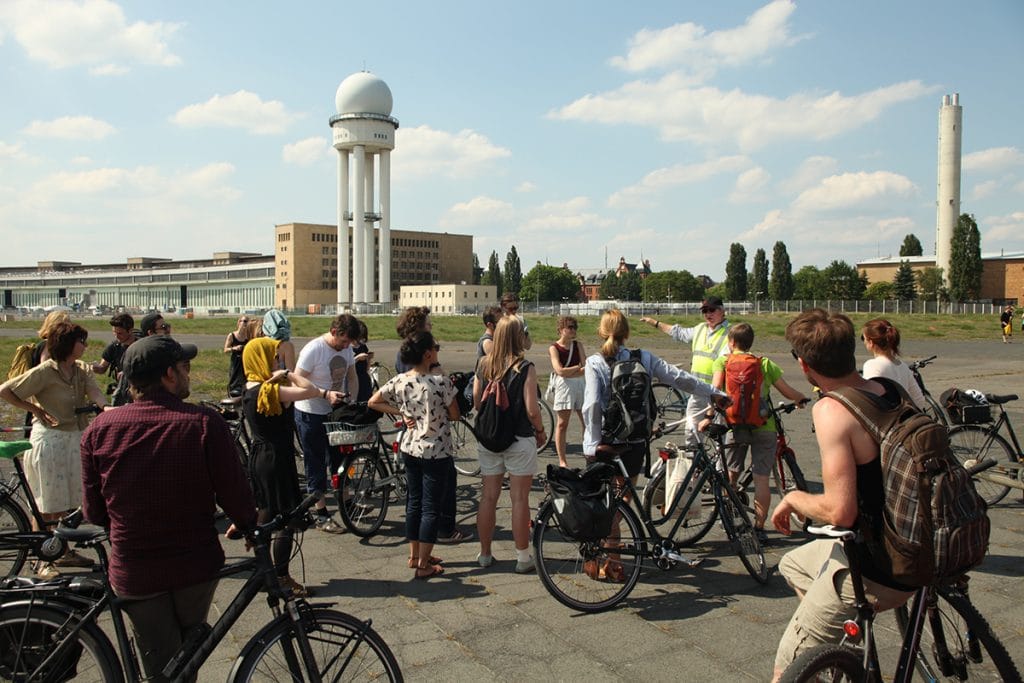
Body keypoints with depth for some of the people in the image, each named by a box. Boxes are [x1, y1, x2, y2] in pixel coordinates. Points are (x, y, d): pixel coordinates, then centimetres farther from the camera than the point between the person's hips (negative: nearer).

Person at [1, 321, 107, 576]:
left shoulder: (81, 370, 3)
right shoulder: (44, 371, -14)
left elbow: (95, 393, -14)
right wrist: (34, 409, -10)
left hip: (75, 437, 6)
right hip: (49, 438, -6)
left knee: (67, 501, 16)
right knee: (47, 505, 3)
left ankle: (63, 552, 30)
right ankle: (41, 560, 17)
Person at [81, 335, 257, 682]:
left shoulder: (100, 429, -9)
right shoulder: (204, 423, -18)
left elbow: (94, 511, -1)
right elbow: (234, 495, -14)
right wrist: (248, 524, 8)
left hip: (134, 572, 1)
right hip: (196, 565, -1)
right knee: (189, 654, 26)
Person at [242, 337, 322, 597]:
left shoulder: (249, 388, 5)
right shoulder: (271, 390, -23)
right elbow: (312, 391, -30)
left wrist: (283, 377, -5)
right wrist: (289, 374, -20)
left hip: (259, 456, 10)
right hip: (277, 459, -10)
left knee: (267, 513, 22)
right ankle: (282, 578, 9)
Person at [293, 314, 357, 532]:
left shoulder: (346, 348, -2)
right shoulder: (313, 350, -22)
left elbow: (352, 377, 11)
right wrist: (326, 394, -31)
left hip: (336, 412, 7)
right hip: (311, 415, -6)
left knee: (340, 459, 16)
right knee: (316, 465, 2)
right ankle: (322, 516, 10)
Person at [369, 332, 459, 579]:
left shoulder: (399, 381, -4)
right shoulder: (441, 382, -20)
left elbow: (373, 402, 4)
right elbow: (455, 415, -10)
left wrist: (401, 412, 4)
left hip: (410, 449, 6)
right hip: (436, 452, -6)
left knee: (414, 501, 18)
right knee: (431, 507, 4)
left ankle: (415, 555, 31)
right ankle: (423, 565, 11)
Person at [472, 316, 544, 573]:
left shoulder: (484, 365, 0)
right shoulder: (526, 368, -14)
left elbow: (476, 403, 5)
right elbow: (532, 410, -15)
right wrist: (541, 432, 3)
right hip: (519, 440, -4)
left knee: (488, 496, 13)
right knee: (520, 499, 5)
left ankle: (485, 554, 23)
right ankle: (523, 558, 13)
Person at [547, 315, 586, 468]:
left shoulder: (578, 344, 9)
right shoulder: (554, 348, -3)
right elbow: (560, 371, -14)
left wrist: (569, 372, -13)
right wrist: (578, 367, -5)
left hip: (580, 385, 5)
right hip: (563, 386, -4)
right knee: (562, 424, 0)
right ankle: (562, 461, 8)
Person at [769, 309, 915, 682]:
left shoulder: (832, 410, -25)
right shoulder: (892, 390, -1)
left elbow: (840, 511, -30)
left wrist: (793, 498, -10)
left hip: (875, 573, -8)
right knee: (793, 564, 31)